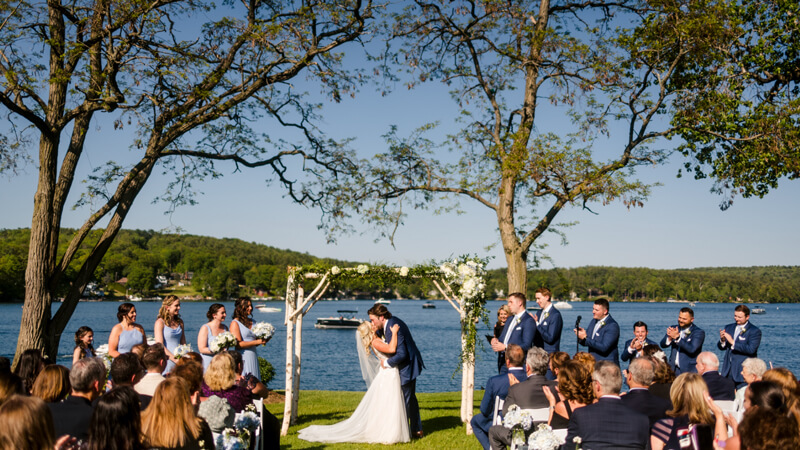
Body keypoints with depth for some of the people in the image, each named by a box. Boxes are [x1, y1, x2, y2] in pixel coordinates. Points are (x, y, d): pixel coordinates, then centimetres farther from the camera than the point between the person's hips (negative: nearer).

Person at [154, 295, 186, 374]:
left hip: (179, 360, 5)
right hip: (167, 360, -5)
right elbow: (160, 346, -10)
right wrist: (174, 359, -17)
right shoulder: (160, 322, -4)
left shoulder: (180, 322, 14)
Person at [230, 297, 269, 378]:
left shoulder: (252, 322, 15)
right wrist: (257, 341, -16)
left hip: (253, 357, 6)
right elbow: (238, 344, -12)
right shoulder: (235, 323, -4)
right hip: (242, 358, -6)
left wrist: (263, 340, -1)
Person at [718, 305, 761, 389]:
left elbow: (751, 349, -18)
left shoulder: (755, 331, -5)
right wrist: (722, 340, -9)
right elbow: (721, 347, 13)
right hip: (728, 371, 5)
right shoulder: (729, 328, 14)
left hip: (743, 372, -5)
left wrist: (733, 342, -21)